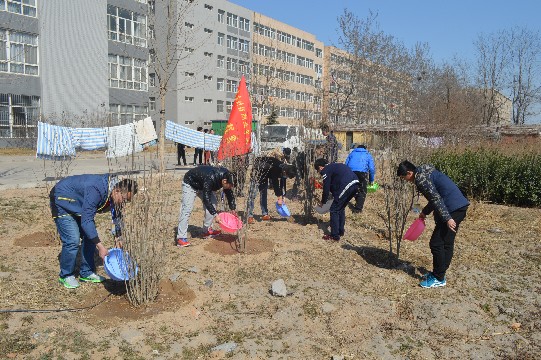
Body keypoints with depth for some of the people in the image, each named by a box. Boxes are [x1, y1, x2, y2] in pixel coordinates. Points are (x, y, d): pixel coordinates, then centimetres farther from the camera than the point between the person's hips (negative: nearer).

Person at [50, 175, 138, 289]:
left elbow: (117, 215, 1)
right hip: (61, 202, -8)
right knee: (72, 240, -15)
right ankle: (65, 276, 6)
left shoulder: (112, 190, -13)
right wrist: (100, 246, -37)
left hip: (77, 204, 8)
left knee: (90, 236, 3)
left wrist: (119, 238, -1)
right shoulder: (96, 190, -39)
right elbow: (86, 221, -38)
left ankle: (86, 273, 15)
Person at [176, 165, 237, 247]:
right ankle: (181, 238, -19)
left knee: (213, 203, 0)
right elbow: (206, 199, -39)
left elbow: (230, 194, -3)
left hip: (202, 185, 8)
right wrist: (215, 214, -39)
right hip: (190, 184, -8)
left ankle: (207, 231, 10)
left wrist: (233, 210, -7)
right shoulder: (210, 179, -41)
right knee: (187, 209, -17)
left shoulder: (225, 176, -18)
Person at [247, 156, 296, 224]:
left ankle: (265, 214, 13)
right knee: (252, 195, -12)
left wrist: (281, 196, 0)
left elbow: (281, 183, 0)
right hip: (255, 169, -9)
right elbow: (275, 183, -25)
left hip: (264, 173, 9)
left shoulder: (283, 168, -10)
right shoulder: (275, 169, -34)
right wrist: (279, 196, -14)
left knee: (263, 193, 9)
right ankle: (249, 216, -13)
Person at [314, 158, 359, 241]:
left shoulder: (326, 170, 2)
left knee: (334, 210, 4)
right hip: (355, 184, 9)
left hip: (346, 186, -9)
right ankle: (340, 231, 32)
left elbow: (326, 188, 2)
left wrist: (323, 202, 16)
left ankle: (335, 236, 8)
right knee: (341, 208, 24)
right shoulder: (334, 166, 28)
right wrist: (334, 197, 38)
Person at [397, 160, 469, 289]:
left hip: (453, 209, -10)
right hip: (460, 206, 10)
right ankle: (439, 273, 28)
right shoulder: (424, 172, 18)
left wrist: (447, 218, -24)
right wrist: (425, 211, 29)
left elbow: (436, 199, -21)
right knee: (446, 243, 17)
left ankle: (439, 279, 9)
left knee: (436, 243, -2)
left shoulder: (421, 179, -13)